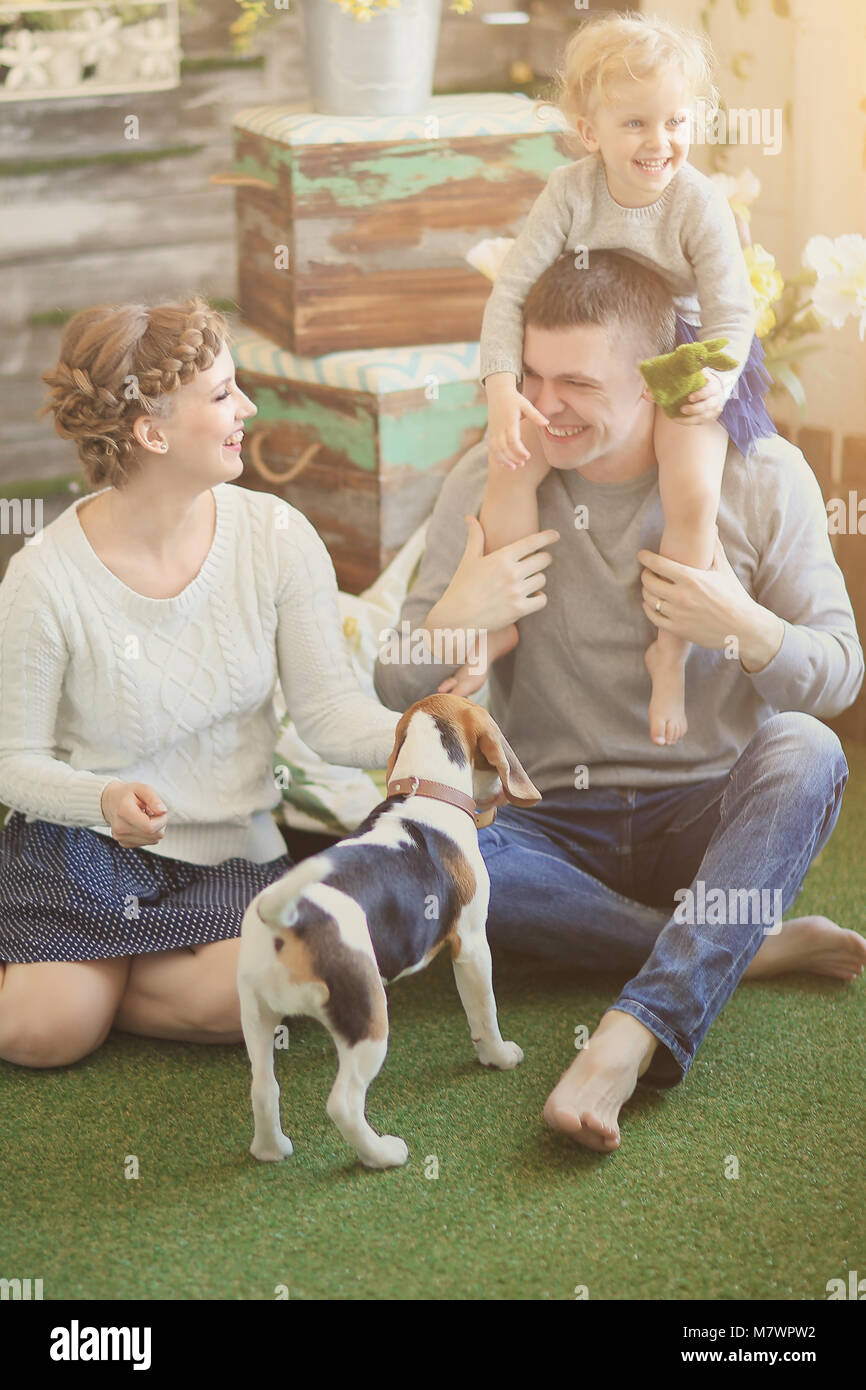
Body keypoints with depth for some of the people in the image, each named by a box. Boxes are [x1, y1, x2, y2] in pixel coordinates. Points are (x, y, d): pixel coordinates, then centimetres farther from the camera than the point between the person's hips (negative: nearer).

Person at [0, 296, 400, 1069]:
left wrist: (403, 737, -29)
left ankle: (70, 977, 4)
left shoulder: (277, 536, -9)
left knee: (249, 996, -27)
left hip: (231, 852, 2)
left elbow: (330, 709, -8)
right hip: (80, 850, -2)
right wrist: (105, 799, -28)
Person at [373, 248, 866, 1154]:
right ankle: (749, 944, -21)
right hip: (557, 826, 1)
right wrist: (454, 619, -25)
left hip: (711, 815, -1)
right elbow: (397, 697, -2)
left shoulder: (761, 475, -6)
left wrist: (744, 627, -25)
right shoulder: (488, 482, -5)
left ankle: (634, 1033, -40)